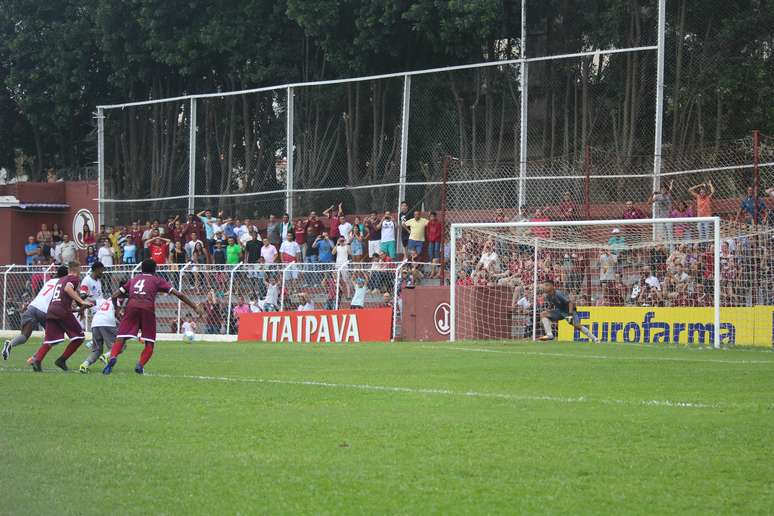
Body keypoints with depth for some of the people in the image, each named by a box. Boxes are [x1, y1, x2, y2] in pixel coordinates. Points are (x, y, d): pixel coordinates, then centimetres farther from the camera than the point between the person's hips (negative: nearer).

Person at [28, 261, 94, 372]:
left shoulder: (60, 280, 28)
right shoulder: (74, 278, 4)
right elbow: (68, 288, -16)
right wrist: (82, 302, -20)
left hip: (51, 311, 7)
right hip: (63, 311, -7)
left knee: (50, 340, 7)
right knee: (79, 336, 5)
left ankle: (37, 359, -15)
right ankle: (62, 360, -1)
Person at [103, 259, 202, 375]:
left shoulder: (133, 279, 30)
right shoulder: (157, 280, 22)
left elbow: (114, 296, 26)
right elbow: (177, 294, 16)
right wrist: (195, 307, 18)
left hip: (131, 306, 2)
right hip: (148, 308, -2)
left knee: (121, 338, -3)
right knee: (149, 343, 9)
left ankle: (113, 357, -29)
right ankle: (140, 365, -10)